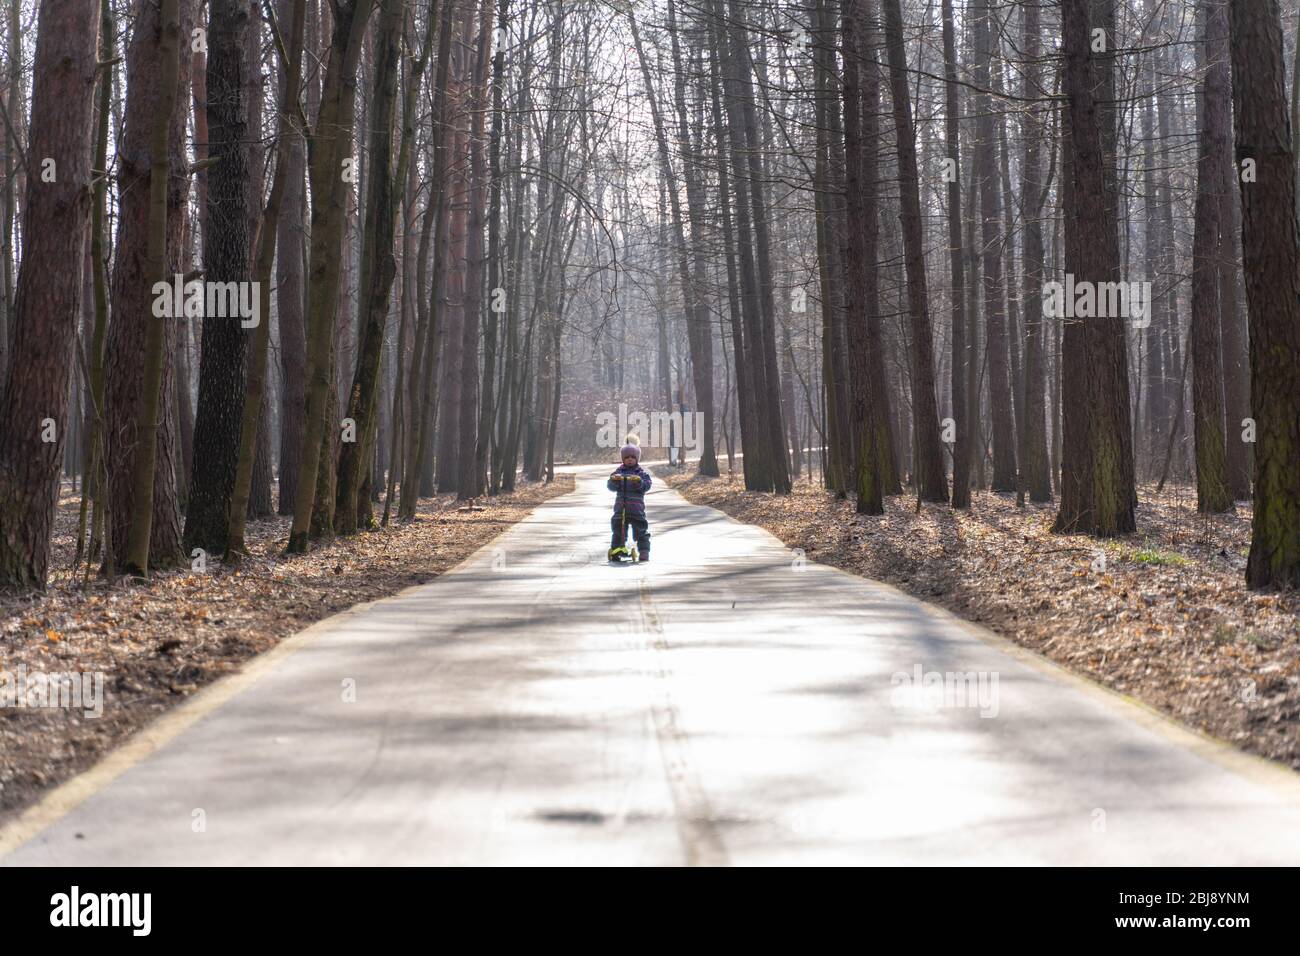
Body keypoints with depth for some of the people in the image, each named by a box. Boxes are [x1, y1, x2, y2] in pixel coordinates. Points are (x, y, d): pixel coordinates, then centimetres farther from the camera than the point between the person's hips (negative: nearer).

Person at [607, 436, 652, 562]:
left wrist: (639, 481, -27)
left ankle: (644, 552, 5)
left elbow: (647, 486, -8)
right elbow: (610, 486, 1)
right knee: (618, 529, 5)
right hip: (620, 507, 2)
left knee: (641, 530, -1)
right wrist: (614, 480, -21)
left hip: (636, 508, -2)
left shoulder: (642, 472, 4)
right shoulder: (619, 471, 9)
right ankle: (615, 551, 12)